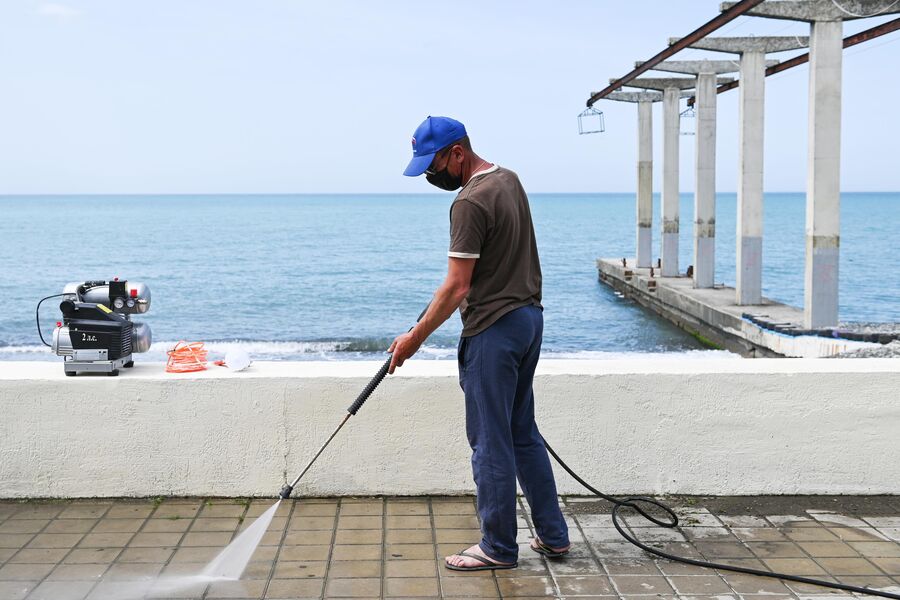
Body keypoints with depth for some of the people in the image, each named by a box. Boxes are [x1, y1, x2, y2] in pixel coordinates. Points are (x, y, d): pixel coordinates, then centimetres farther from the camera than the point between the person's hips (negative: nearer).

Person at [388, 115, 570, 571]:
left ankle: (498, 548, 11)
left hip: (493, 331, -10)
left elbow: (457, 287, -20)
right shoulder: (509, 179, 10)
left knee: (491, 443, 1)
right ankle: (553, 536, 23)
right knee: (523, 433, 17)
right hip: (529, 316, 10)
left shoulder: (470, 203, -19)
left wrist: (414, 338, -14)